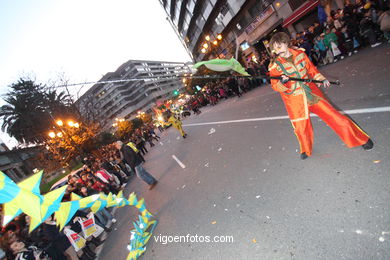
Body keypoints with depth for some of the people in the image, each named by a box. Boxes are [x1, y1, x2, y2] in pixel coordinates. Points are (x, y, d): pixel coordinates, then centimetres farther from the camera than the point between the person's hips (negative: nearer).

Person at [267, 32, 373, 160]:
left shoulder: (300, 54, 2)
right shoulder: (275, 66, -8)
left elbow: (311, 68, 15)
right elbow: (275, 86, -13)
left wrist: (321, 79, 4)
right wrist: (282, 82, -33)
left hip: (312, 92, 3)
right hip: (295, 101, -2)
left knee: (333, 115, 3)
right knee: (301, 128, 5)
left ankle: (360, 139, 25)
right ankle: (305, 150, 35)